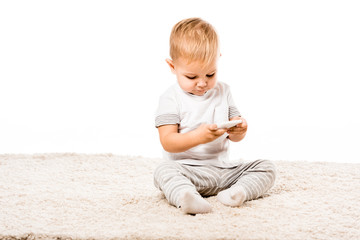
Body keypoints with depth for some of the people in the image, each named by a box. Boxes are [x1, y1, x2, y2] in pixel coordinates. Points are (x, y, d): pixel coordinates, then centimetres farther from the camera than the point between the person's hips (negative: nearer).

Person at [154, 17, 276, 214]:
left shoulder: (222, 91, 11)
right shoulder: (171, 98, -3)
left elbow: (234, 135, 12)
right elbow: (167, 142, -14)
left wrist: (239, 130, -14)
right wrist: (198, 136, -30)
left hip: (223, 169, 5)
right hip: (187, 170, -4)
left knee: (266, 168, -10)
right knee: (164, 171, -34)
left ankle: (238, 191, -36)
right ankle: (187, 197, -61)